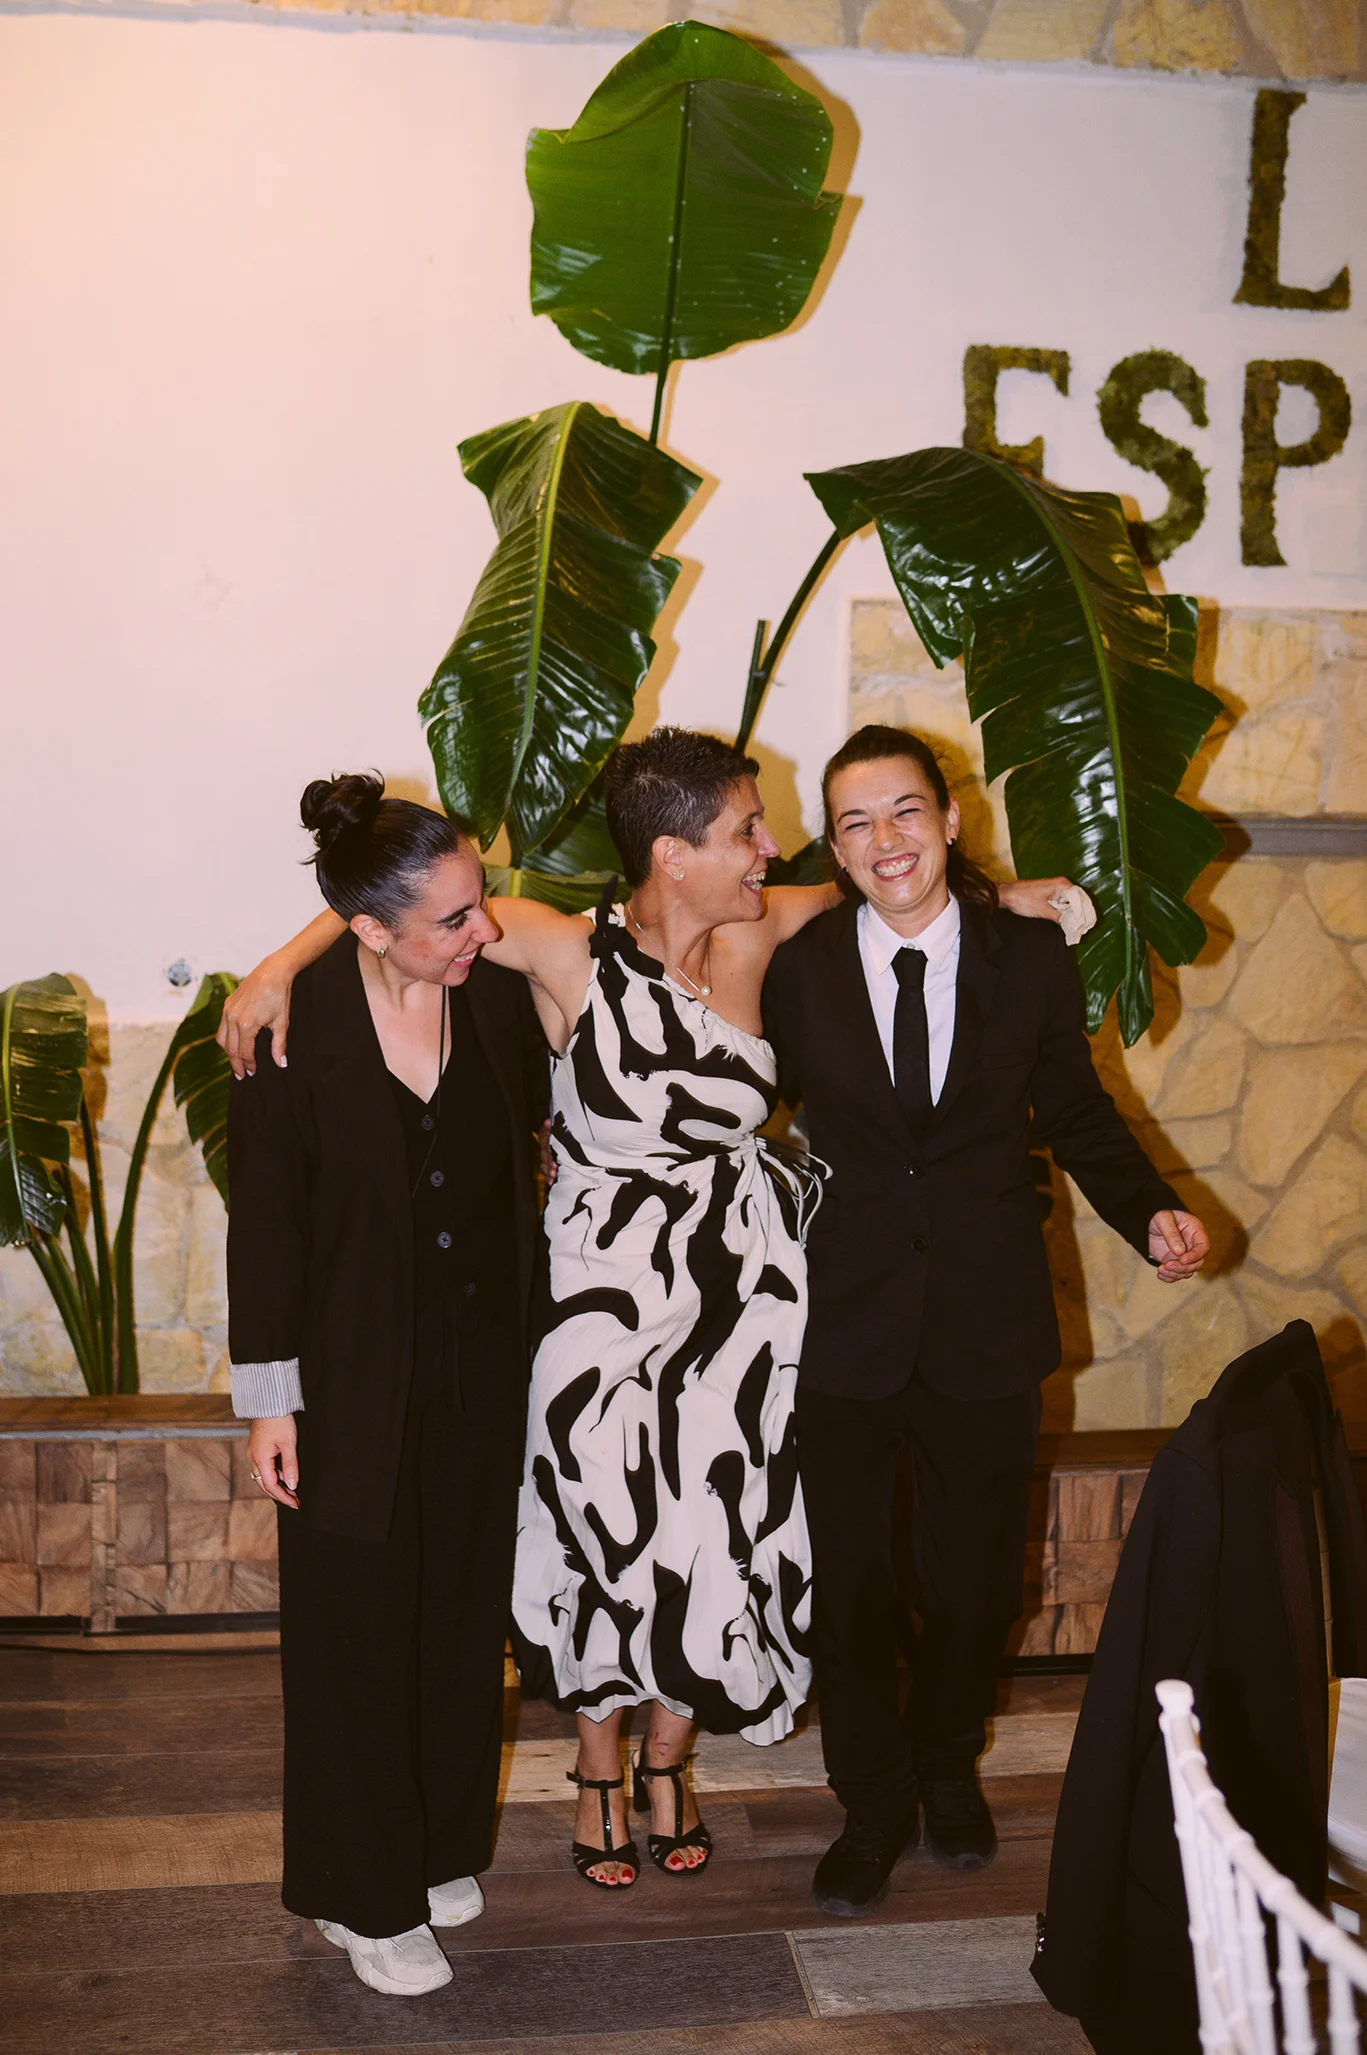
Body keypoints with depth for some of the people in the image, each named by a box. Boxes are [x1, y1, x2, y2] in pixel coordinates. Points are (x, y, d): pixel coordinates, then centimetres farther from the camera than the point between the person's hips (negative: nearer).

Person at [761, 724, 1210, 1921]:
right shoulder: (795, 968, -4)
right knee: (853, 1581, 10)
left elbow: (1076, 1113, 7)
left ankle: (948, 1766, 45)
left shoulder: (1031, 957, -1)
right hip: (845, 1318, -1)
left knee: (975, 1576, 15)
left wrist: (1151, 1212, -7)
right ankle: (875, 1806, 34)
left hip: (988, 1323, 1)